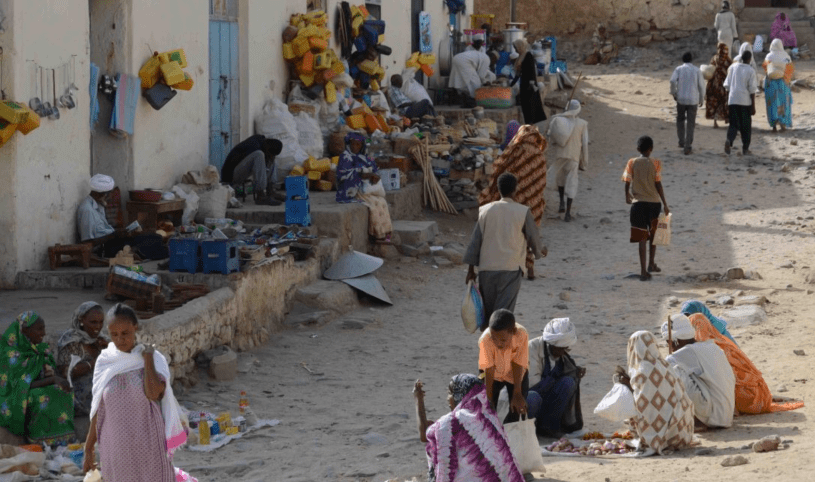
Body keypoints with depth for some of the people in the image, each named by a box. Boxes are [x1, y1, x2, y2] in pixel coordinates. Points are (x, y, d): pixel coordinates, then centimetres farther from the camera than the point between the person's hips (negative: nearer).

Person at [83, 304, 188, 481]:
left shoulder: (155, 360, -6)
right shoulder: (105, 362, 2)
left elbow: (153, 393, -25)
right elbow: (99, 410, 8)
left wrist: (148, 358, -16)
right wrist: (89, 447, 7)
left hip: (147, 447, -3)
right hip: (116, 449, 3)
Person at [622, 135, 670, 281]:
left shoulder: (632, 163, -2)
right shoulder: (656, 163, -5)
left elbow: (627, 183, 0)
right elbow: (658, 185, -7)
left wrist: (627, 197, 20)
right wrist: (665, 204, -1)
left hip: (638, 203, 0)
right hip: (654, 201, 0)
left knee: (642, 238, -2)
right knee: (653, 234, 22)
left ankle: (643, 271, -9)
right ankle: (651, 264, 30)